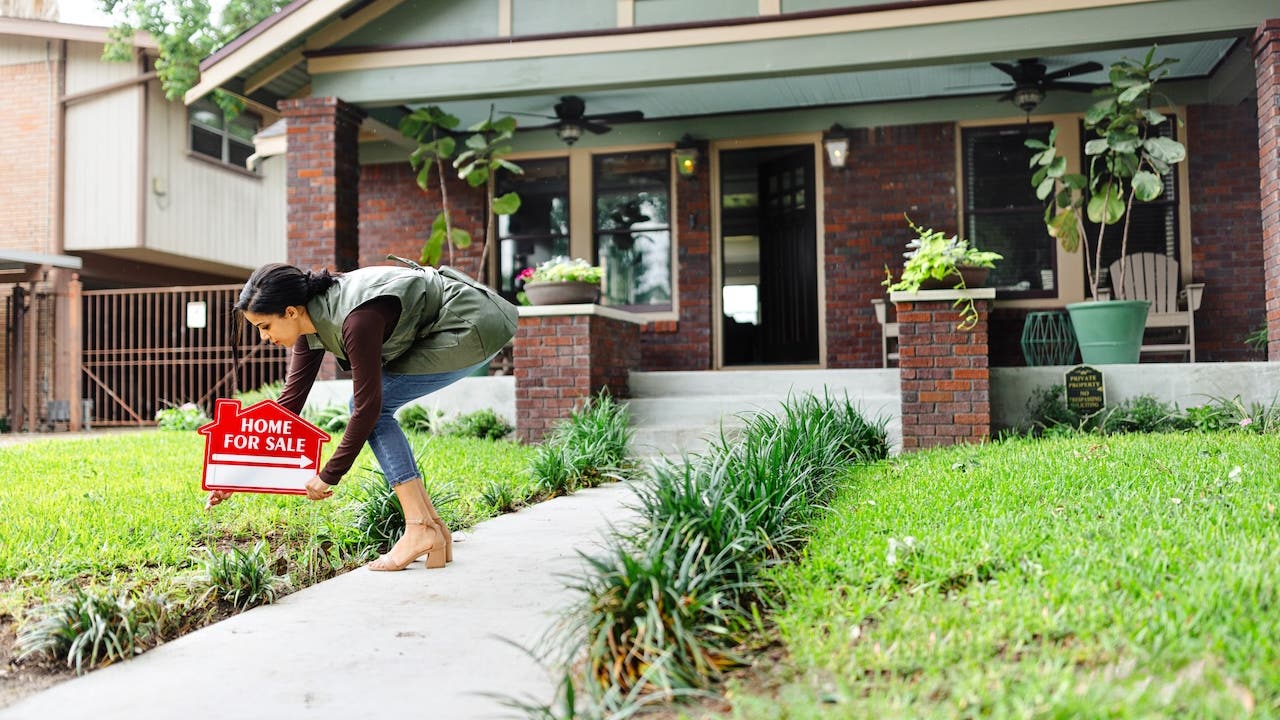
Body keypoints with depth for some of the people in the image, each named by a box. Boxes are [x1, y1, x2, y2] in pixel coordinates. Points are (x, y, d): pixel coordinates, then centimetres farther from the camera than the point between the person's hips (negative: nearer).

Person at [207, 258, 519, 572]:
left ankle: (421, 530, -13)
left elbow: (367, 405, -22)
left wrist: (328, 476, -11)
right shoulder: (312, 319, -1)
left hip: (472, 328, -9)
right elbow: (290, 400, 4)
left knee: (371, 405, -12)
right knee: (371, 407, 1)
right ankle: (433, 526, 3)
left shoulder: (356, 318, -29)